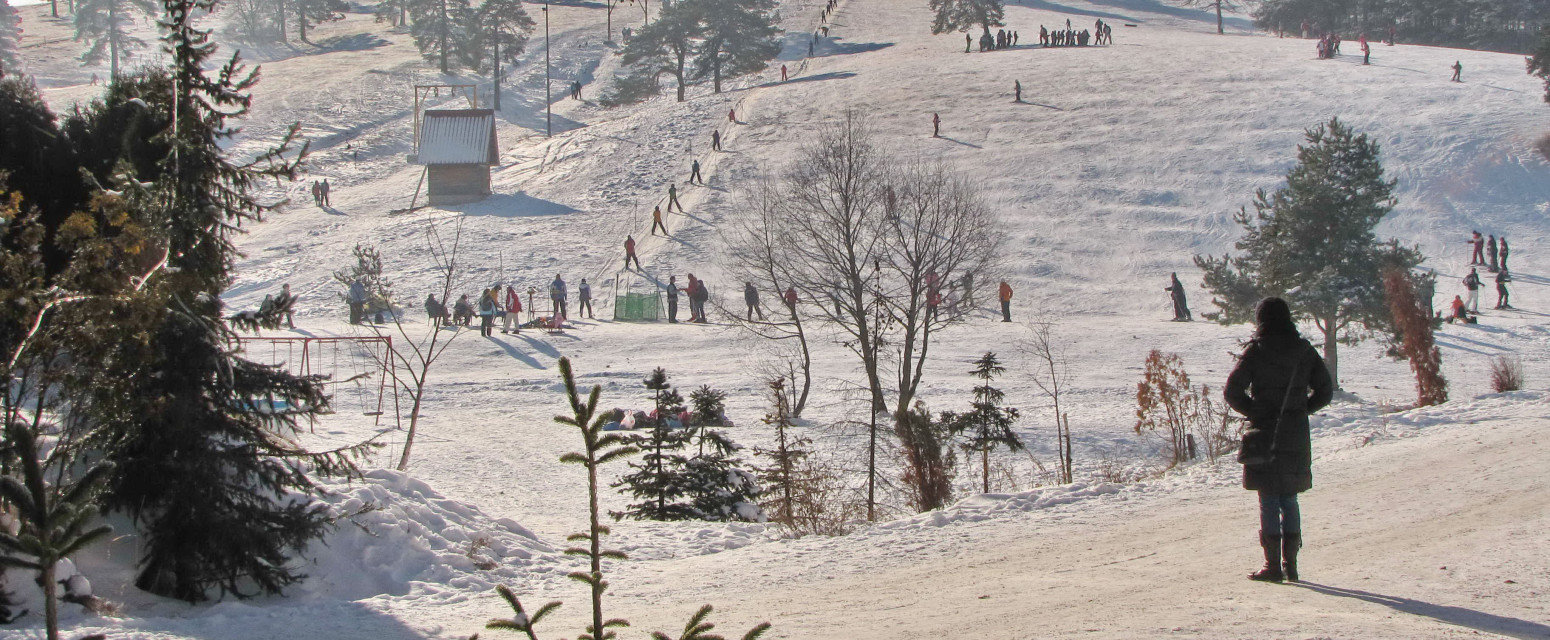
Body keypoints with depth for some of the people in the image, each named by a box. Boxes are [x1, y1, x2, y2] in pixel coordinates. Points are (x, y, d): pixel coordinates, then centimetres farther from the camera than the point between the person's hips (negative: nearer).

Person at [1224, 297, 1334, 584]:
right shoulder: (1304, 351, 3)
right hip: (1296, 436, 4)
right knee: (1289, 500, 13)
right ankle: (1290, 564, 13)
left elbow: (1232, 391, -13)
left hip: (1264, 434, -4)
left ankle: (1273, 565, -1)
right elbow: (1325, 390, 6)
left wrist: (1253, 412, 2)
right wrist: (1299, 410, 11)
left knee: (1269, 501, 1)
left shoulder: (1256, 351, -8)